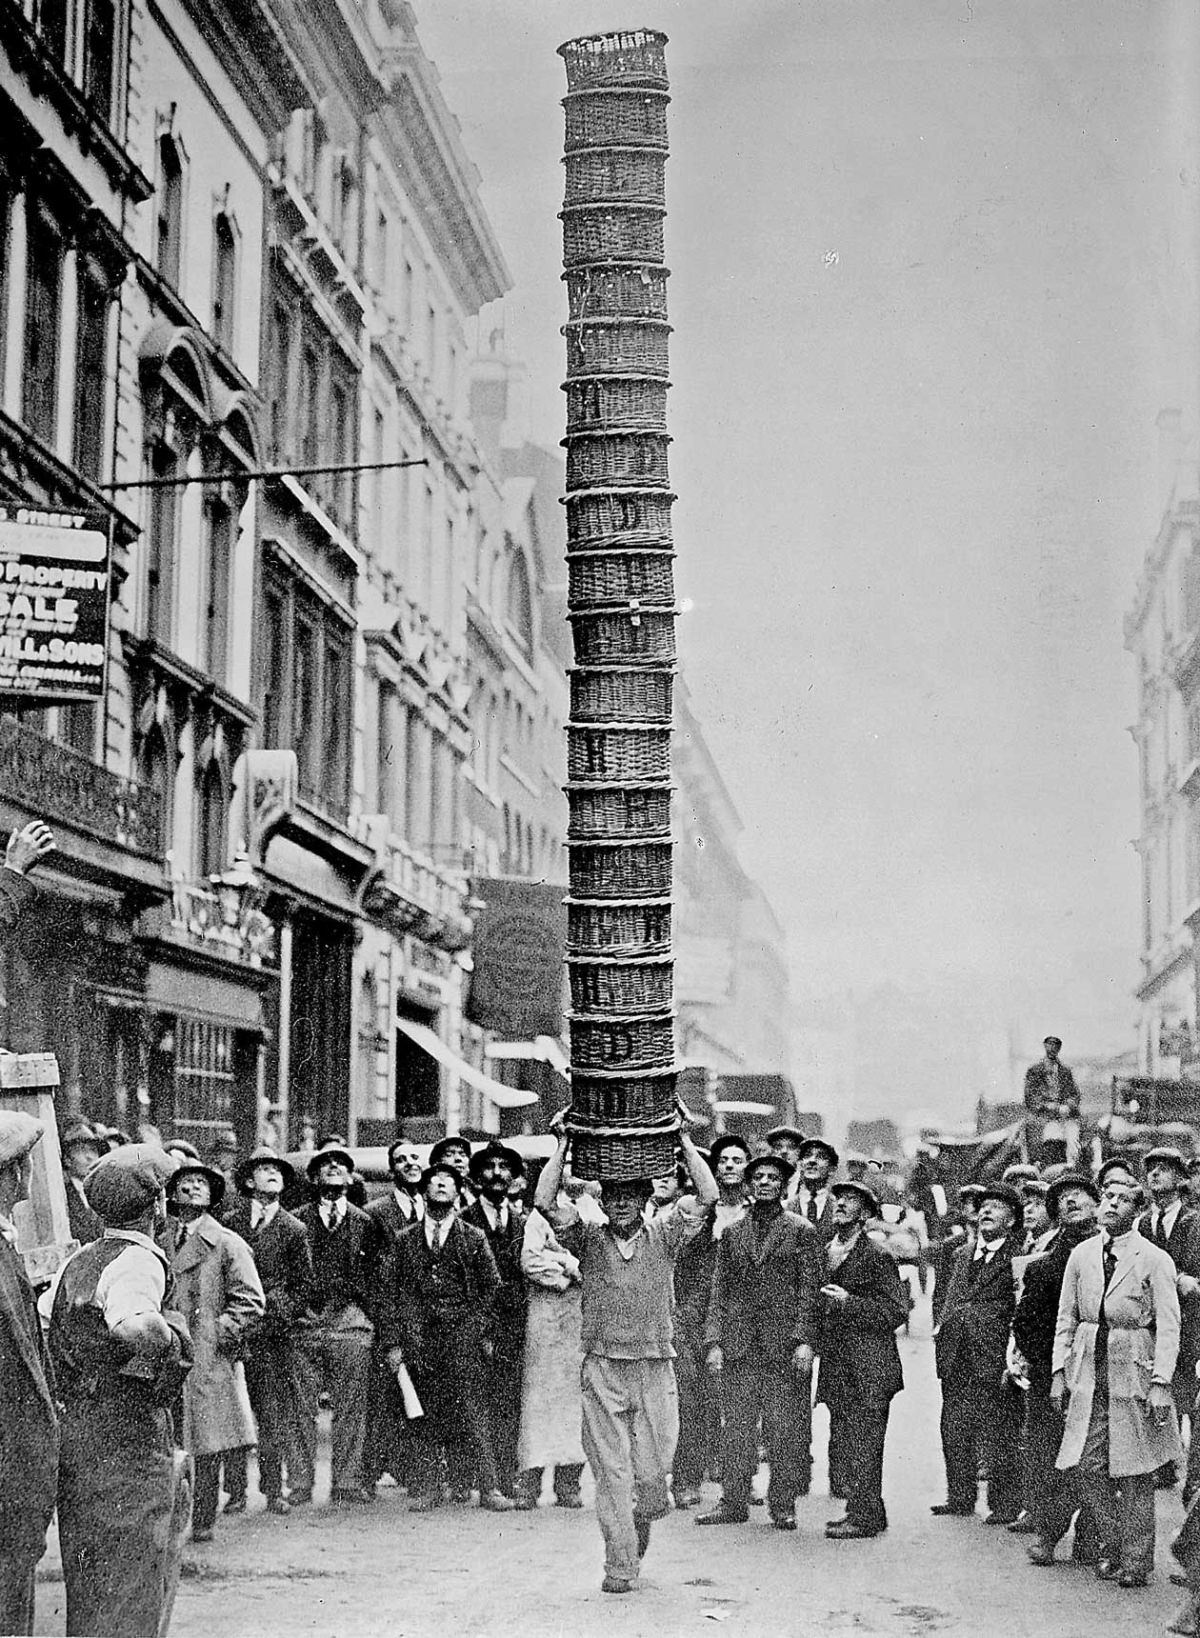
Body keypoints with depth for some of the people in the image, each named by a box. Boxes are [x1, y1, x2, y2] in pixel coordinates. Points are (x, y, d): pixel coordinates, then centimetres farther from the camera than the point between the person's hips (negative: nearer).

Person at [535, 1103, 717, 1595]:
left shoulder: (663, 1237, 7)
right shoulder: (588, 1239, 6)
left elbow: (707, 1196, -5)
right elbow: (545, 1201, -7)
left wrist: (684, 1138, -3)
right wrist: (563, 1145, -4)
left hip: (656, 1368, 0)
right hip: (603, 1368, 0)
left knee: (652, 1474, 2)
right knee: (611, 1472, -3)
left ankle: (639, 1531, 32)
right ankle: (619, 1567, 3)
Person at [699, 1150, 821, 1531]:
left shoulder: (802, 1232, 4)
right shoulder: (732, 1233, 14)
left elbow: (809, 1290, -1)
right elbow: (719, 1292, 12)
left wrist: (804, 1341, -11)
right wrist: (714, 1342, 3)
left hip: (784, 1343, -3)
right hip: (738, 1343, 3)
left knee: (784, 1429, -1)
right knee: (737, 1426, 3)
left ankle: (783, 1505, 7)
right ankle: (734, 1502, 9)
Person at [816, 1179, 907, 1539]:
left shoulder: (876, 1256, -8)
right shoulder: (826, 1252, 15)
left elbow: (896, 1311, -13)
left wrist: (848, 1302, -18)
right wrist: (816, 1341, 9)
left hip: (869, 1369, -8)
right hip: (836, 1368, 8)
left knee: (862, 1446, -6)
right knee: (841, 1447, 10)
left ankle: (865, 1518, 1)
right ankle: (861, 1510, 20)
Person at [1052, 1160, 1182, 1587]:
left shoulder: (1155, 1260, -6)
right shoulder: (1081, 1255, 7)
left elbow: (1168, 1327, -8)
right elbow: (1066, 1318, 11)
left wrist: (1160, 1383, -14)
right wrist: (1059, 1372, 5)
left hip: (1133, 1371, -4)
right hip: (1088, 1371, 4)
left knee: (1135, 1473, 1)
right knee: (1088, 1466, 2)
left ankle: (1136, 1562, 10)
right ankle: (1110, 1547, 18)